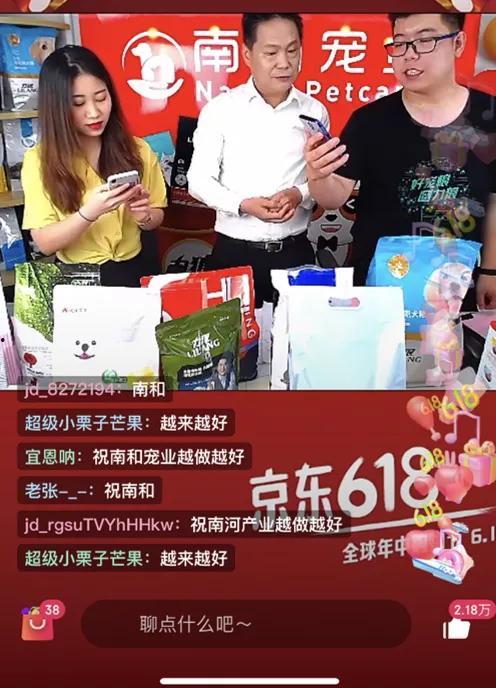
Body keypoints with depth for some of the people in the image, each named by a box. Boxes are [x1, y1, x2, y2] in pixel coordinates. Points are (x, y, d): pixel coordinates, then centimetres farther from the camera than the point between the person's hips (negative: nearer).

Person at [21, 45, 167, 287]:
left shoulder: (136, 150, 1)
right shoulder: (39, 160, -5)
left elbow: (157, 217, 11)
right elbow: (45, 243, -8)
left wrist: (144, 216, -11)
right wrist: (89, 212, -24)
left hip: (135, 269, 2)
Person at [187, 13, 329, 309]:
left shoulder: (314, 111, 3)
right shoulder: (220, 109, -2)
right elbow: (199, 180, -2)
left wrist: (299, 194, -14)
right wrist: (243, 204, -18)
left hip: (296, 252, 2)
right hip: (234, 252, -1)